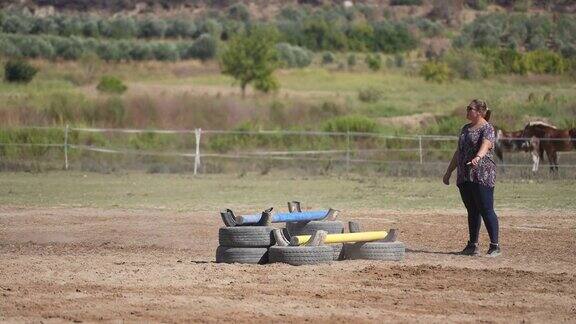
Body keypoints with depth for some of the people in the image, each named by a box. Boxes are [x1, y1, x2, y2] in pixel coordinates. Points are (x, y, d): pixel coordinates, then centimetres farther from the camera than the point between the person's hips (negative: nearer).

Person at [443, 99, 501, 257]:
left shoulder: (487, 129, -7)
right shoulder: (465, 129, 19)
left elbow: (485, 145, -27)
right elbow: (459, 152, 26)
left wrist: (478, 157, -47)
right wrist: (449, 172, 25)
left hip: (482, 177, -8)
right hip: (464, 177, 8)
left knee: (486, 210, -10)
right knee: (472, 211, 10)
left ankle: (495, 246, -10)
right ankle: (473, 245, 14)